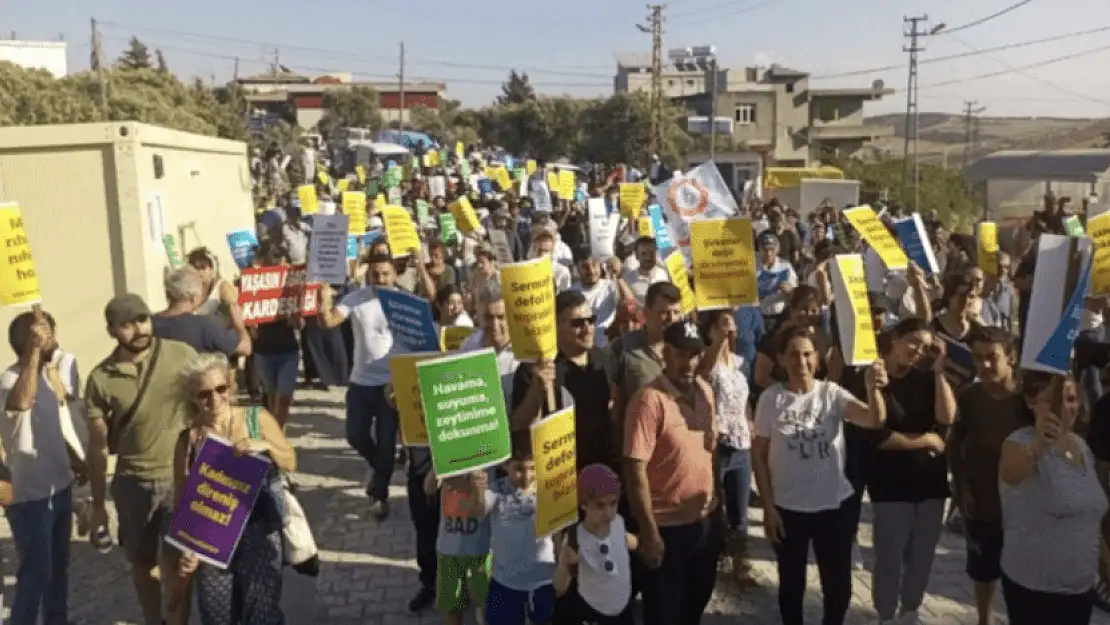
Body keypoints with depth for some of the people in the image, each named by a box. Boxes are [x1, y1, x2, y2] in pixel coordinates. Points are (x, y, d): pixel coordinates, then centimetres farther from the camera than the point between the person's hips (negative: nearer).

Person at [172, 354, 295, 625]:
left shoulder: (258, 419, -4)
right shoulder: (188, 439, -3)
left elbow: (290, 463, 0)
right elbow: (182, 499, 0)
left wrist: (266, 446, -20)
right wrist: (186, 548, -9)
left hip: (259, 525, -1)